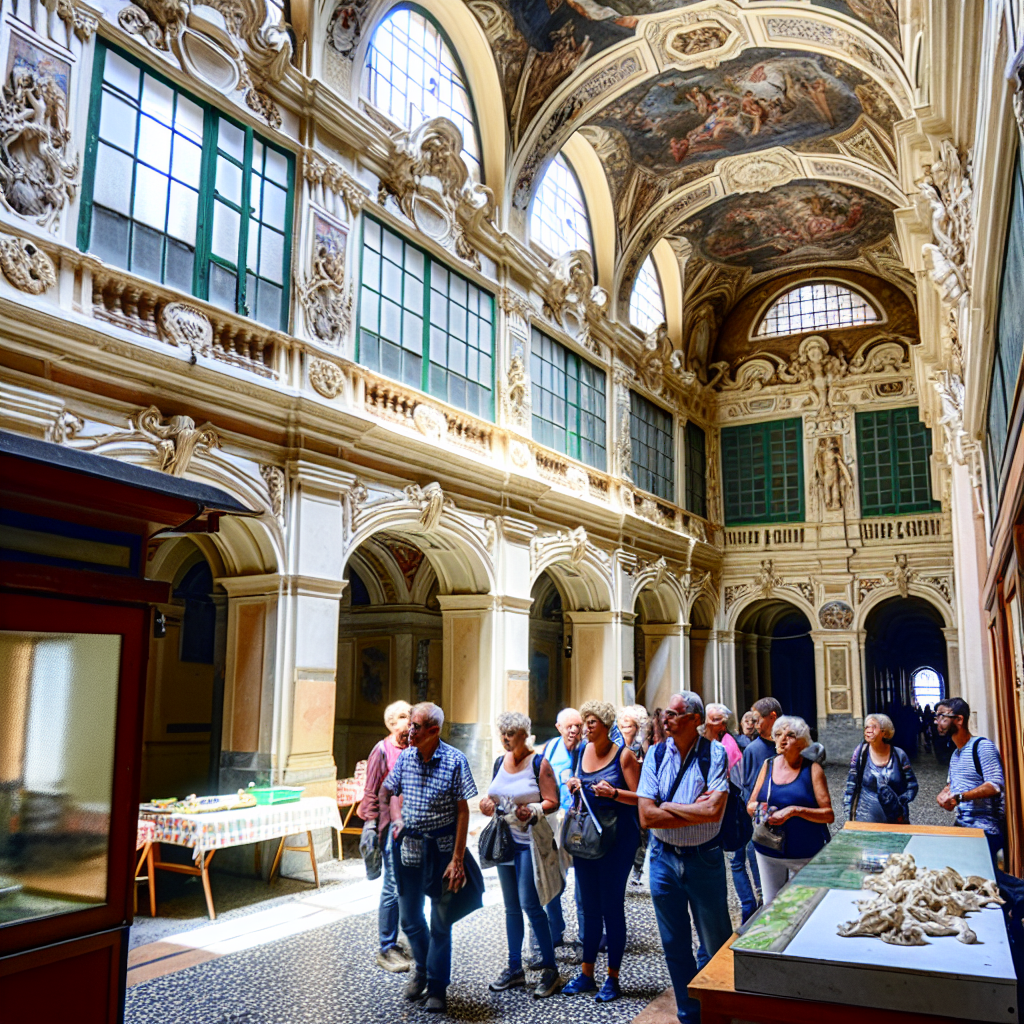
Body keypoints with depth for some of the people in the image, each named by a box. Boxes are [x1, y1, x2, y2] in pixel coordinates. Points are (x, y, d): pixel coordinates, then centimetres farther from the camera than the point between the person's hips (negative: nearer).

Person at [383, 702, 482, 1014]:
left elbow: (463, 811, -12)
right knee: (409, 917, 14)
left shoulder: (455, 760, -15)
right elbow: (396, 792, 17)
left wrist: (457, 859, -14)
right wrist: (400, 820, 3)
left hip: (442, 847, -4)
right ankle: (422, 966, 42)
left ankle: (437, 988, 24)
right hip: (409, 845, 4)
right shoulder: (405, 757, -2)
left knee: (440, 922, 6)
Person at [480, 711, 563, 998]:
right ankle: (515, 969, 23)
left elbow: (553, 802, -11)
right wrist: (488, 804, -1)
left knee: (529, 904, -9)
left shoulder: (539, 763, -9)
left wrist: (533, 810, -28)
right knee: (511, 906, 12)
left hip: (529, 840, -7)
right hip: (504, 839, 7)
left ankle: (550, 969, 4)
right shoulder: (500, 762, 10)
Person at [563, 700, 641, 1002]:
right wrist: (574, 788, -3)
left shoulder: (623, 754, -10)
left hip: (617, 836, -5)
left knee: (612, 905, 2)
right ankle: (586, 973, 24)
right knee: (589, 905, 13)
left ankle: (612, 977, 14)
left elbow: (639, 798, -11)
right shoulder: (582, 751, 7)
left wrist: (613, 793, -26)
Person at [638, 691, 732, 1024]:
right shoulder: (656, 754, -4)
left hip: (705, 858, -3)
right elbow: (646, 816, -10)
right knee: (675, 946, 14)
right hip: (664, 858, 3)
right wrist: (696, 810, -14)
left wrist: (668, 806, -13)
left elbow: (714, 811, -23)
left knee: (717, 944, 9)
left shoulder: (714, 754, -11)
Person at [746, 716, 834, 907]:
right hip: (769, 850, 3)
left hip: (806, 853, -3)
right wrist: (760, 809, -13)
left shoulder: (812, 769, -5)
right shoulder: (768, 766, 5)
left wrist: (794, 810, -23)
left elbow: (828, 815, -11)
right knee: (770, 905, 10)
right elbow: (750, 805, 10)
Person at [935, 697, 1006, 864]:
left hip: (986, 831, -8)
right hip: (961, 826, 8)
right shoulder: (956, 753, 17)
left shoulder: (982, 746, -12)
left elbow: (995, 786, -23)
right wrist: (943, 795, 2)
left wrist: (958, 797, -27)